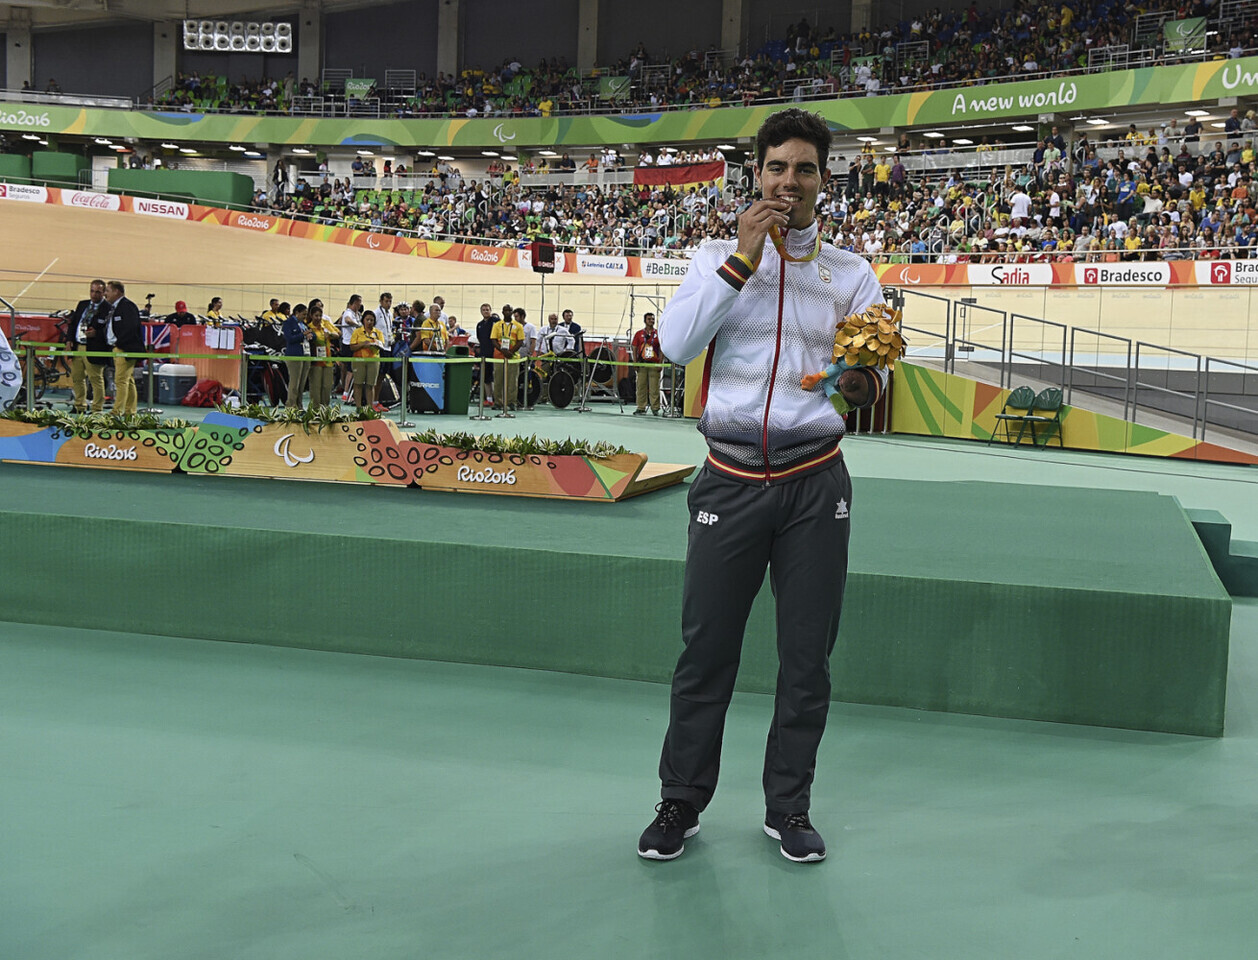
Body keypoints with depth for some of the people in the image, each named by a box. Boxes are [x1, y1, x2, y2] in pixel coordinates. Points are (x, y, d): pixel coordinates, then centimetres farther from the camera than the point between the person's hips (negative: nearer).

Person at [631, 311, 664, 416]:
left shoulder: (658, 334, 7)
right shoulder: (639, 334, 9)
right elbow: (634, 349, 9)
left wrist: (660, 363, -4)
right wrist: (635, 363, -1)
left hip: (654, 364, -1)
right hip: (641, 364, 1)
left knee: (654, 387, -1)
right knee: (641, 387, 3)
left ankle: (655, 408, 5)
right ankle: (641, 408, 8)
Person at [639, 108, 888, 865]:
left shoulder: (850, 272, 8)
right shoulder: (719, 256, 5)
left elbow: (876, 366, 1)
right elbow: (676, 344, -10)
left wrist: (863, 382, -23)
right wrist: (743, 259, -14)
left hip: (815, 484, 1)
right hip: (732, 480, -1)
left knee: (808, 654, 8)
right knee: (706, 650, 4)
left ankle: (789, 809, 24)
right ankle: (681, 805, 21)